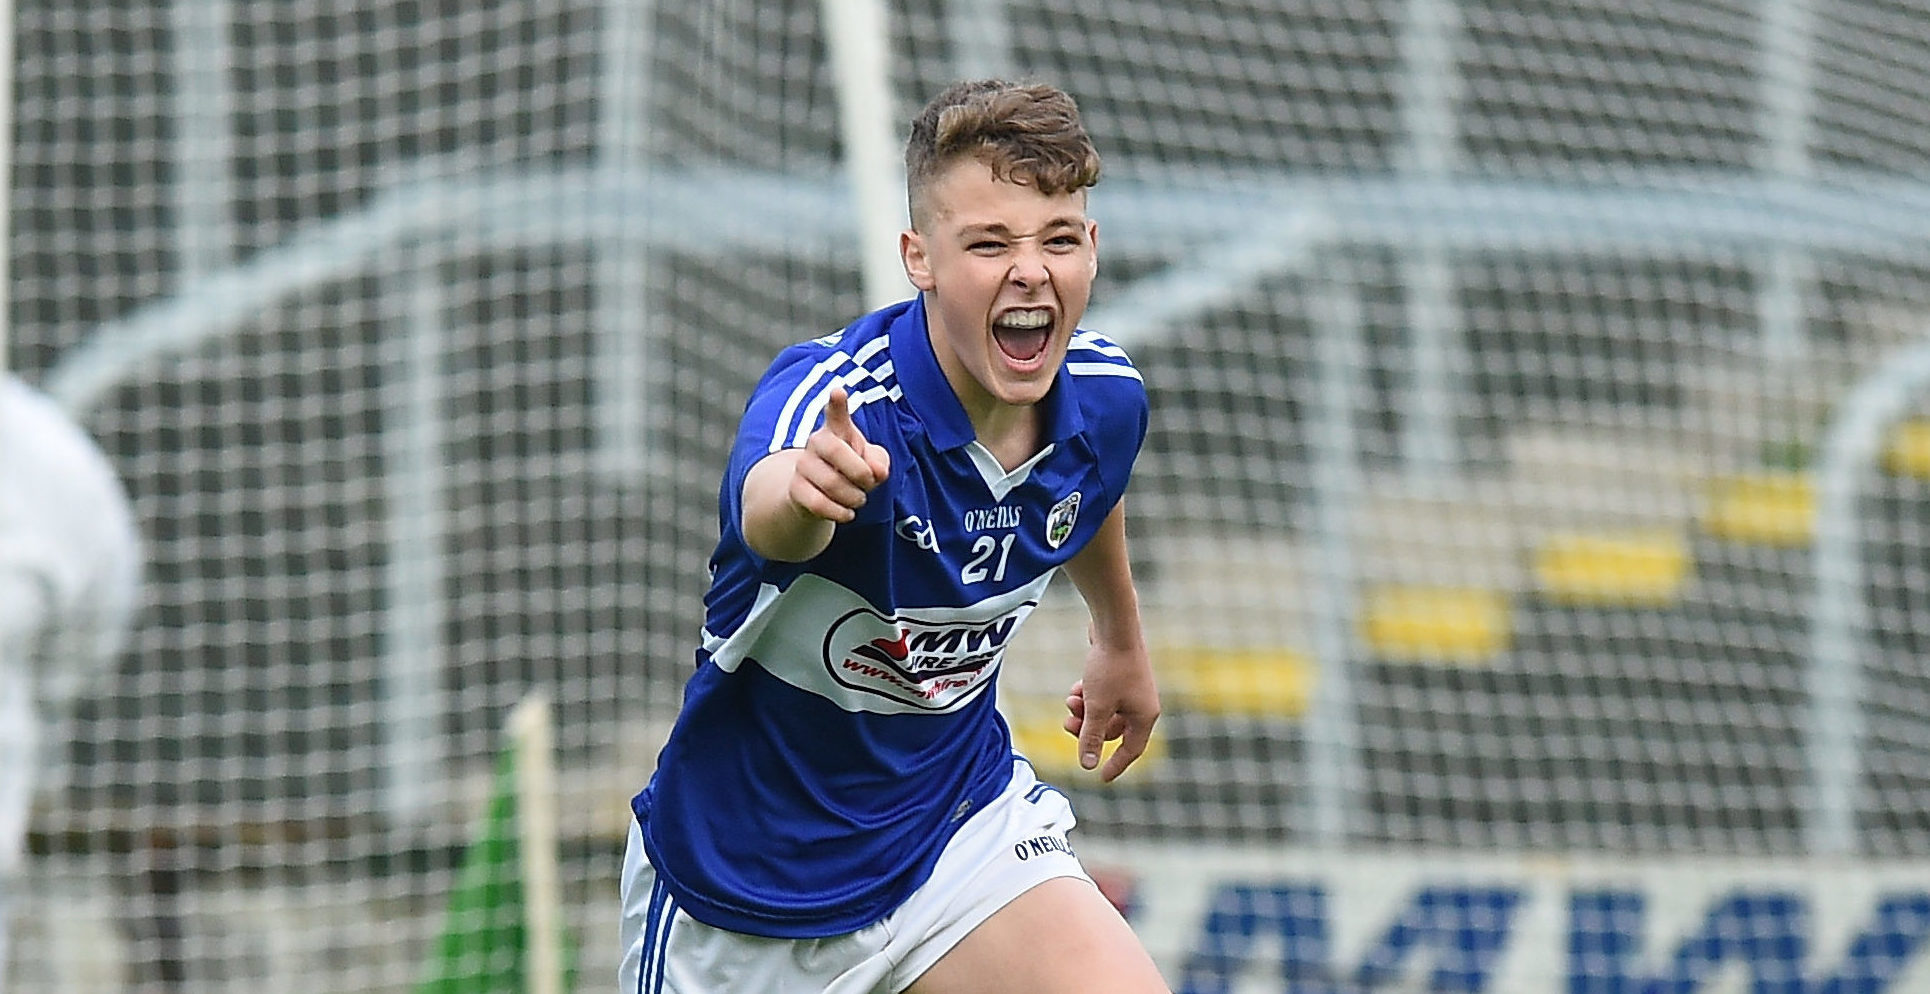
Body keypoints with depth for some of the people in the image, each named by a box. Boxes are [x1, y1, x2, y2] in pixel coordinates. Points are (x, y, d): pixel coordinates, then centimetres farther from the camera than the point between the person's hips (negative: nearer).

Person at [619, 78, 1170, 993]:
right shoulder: (828, 401, -31)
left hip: (958, 812, 4)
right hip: (746, 872, -4)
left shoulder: (1103, 399, -11)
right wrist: (802, 487, -80)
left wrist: (1120, 638, 33)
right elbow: (763, 511, -56)